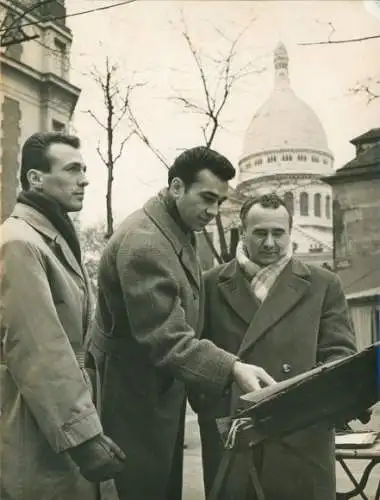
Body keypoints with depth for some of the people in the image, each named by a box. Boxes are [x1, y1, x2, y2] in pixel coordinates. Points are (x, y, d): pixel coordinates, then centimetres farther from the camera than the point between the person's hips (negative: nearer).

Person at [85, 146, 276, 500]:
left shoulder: (180, 231, 8)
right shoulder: (143, 242, -25)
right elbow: (167, 340, -30)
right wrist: (233, 369, -40)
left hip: (163, 391, 10)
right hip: (135, 398, -10)